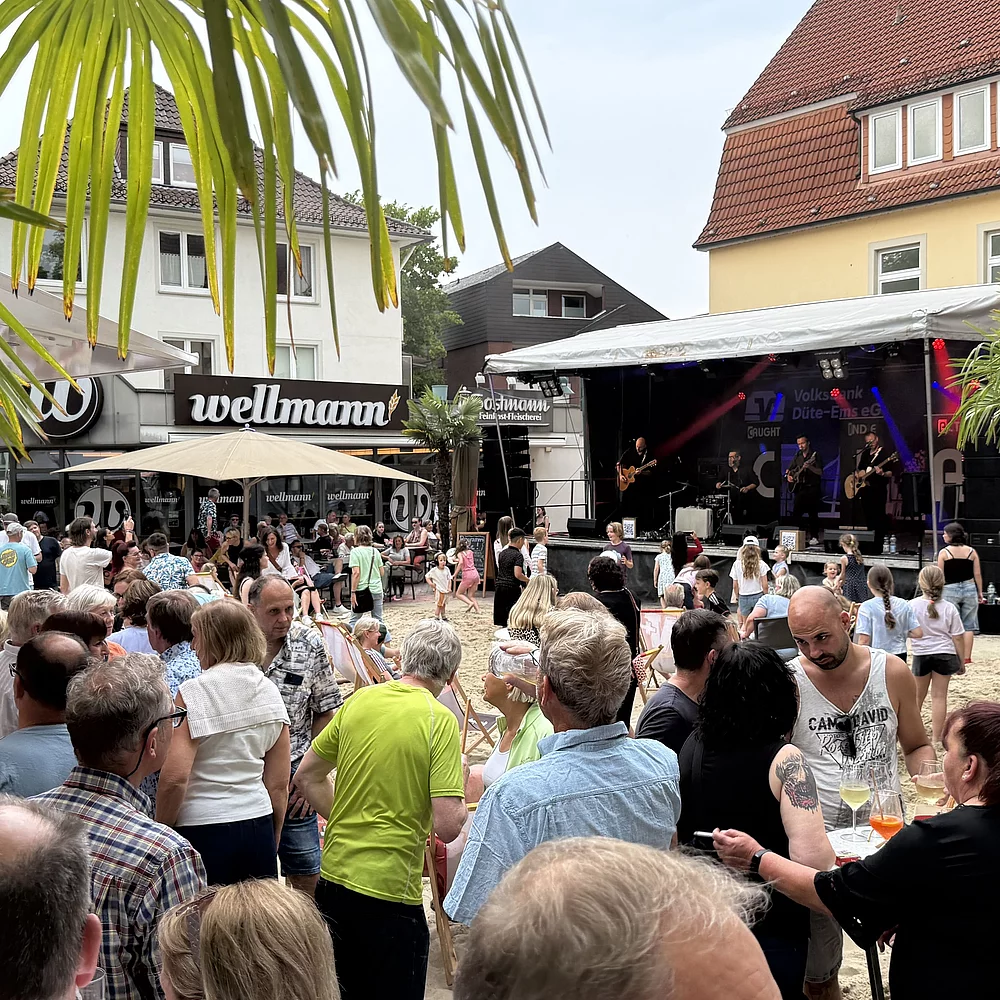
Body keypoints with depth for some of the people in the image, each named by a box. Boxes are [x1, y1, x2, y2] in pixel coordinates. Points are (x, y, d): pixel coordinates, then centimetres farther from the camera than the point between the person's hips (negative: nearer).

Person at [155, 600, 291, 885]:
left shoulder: (194, 691, -10)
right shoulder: (270, 693, 6)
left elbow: (174, 777, -16)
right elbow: (279, 784, 9)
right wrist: (273, 843, 19)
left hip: (202, 831, -5)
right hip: (258, 829, 5)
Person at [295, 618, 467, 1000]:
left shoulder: (359, 700, 2)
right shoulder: (440, 720, -15)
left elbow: (307, 776, 12)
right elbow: (447, 827, -19)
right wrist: (464, 803, 1)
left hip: (333, 878, 6)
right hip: (389, 891, -6)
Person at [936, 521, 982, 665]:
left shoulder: (944, 552, -4)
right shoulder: (972, 551, 3)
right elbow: (977, 574, 3)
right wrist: (980, 592, 11)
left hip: (950, 590, -2)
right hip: (969, 589, 2)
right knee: (968, 626, 6)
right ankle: (966, 657, 6)